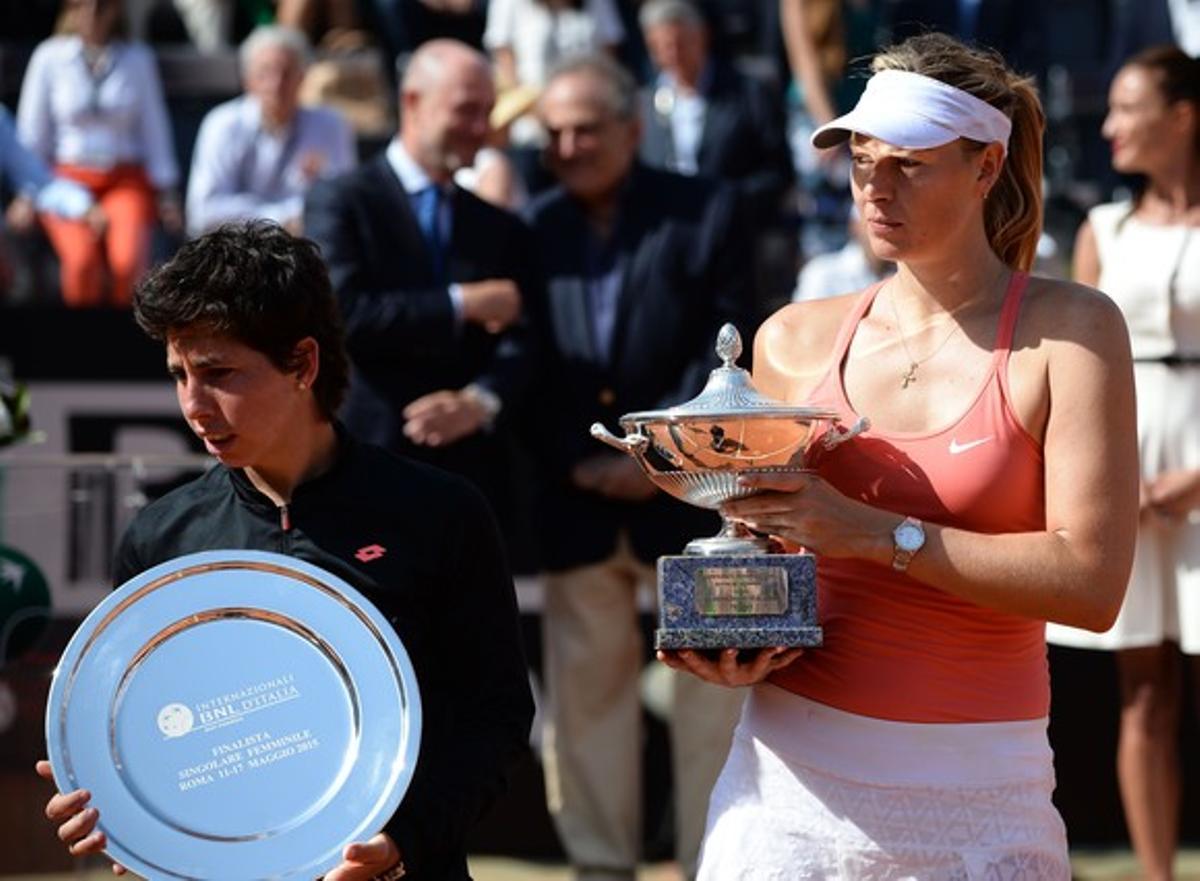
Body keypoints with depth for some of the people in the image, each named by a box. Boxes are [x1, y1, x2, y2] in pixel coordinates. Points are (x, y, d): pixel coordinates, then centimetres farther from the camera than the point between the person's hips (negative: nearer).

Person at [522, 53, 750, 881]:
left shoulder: (706, 211, 0)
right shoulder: (535, 227, 6)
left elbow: (727, 350, -6)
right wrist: (573, 461, -10)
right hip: (576, 496, 2)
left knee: (713, 688, 3)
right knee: (585, 689, 6)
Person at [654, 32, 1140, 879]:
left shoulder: (1069, 330, -4)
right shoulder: (797, 342, 7)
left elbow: (1092, 583, -14)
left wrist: (874, 533, -18)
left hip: (973, 794, -3)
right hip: (793, 770, 3)